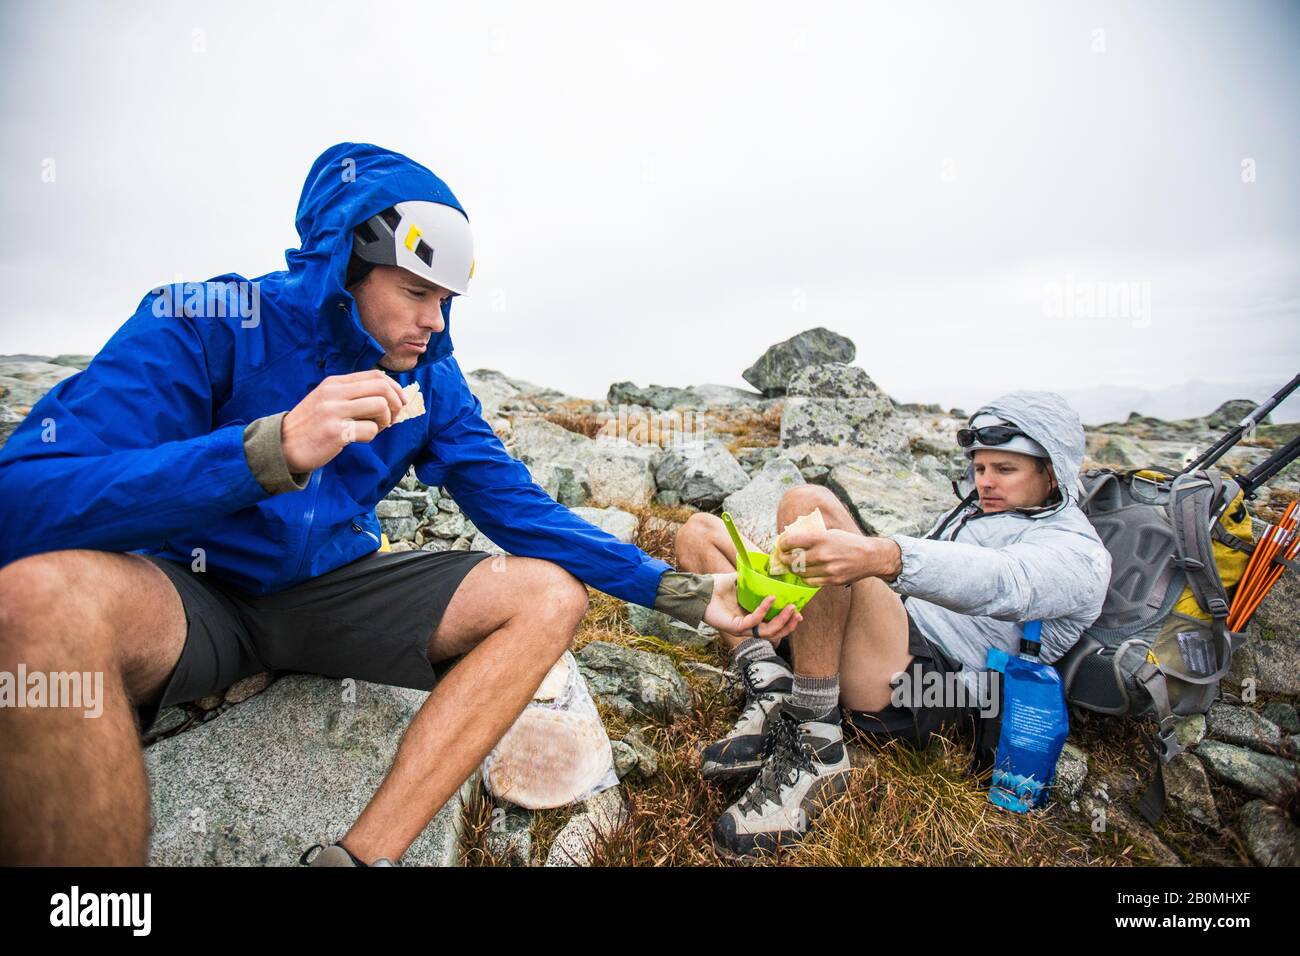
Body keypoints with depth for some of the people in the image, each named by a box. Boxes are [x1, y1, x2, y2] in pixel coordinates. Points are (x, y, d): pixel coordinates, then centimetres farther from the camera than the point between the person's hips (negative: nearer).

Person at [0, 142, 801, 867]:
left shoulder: (432, 381, 0)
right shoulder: (207, 325, -13)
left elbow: (519, 506, -2)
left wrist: (680, 592, -9)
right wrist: (274, 449, -37)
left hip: (333, 591, 4)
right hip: (190, 590, -3)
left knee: (550, 594, -13)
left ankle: (362, 853, -20)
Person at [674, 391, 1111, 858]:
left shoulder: (1079, 553, 0)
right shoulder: (975, 510, 29)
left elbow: (1004, 583, -23)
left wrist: (878, 555, -44)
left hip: (922, 694, -9)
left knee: (808, 503, -31)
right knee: (700, 532, 4)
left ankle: (814, 750, -27)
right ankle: (773, 696, -16)